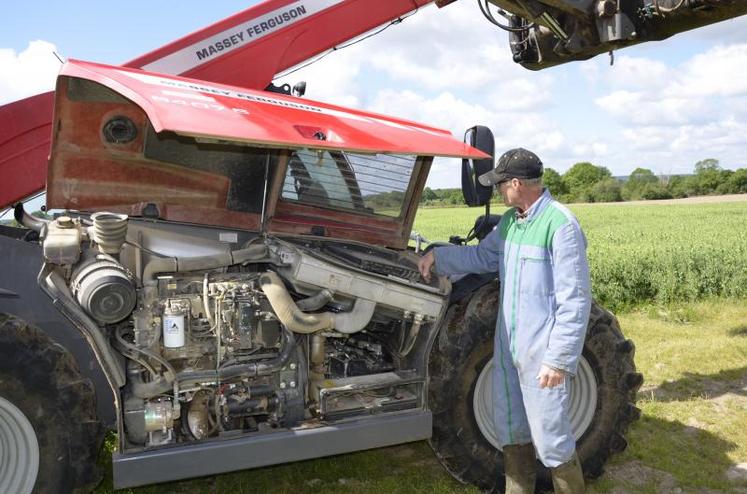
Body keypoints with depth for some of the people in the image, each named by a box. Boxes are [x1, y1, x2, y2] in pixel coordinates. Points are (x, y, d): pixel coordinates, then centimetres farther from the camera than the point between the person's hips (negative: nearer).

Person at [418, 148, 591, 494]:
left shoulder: (560, 224, -18)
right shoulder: (510, 220, 7)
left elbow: (575, 300, -20)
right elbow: (483, 256, 22)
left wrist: (559, 359, -21)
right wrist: (438, 256, 12)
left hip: (542, 355, -8)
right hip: (508, 348, 8)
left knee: (550, 438, 2)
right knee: (510, 430, 20)